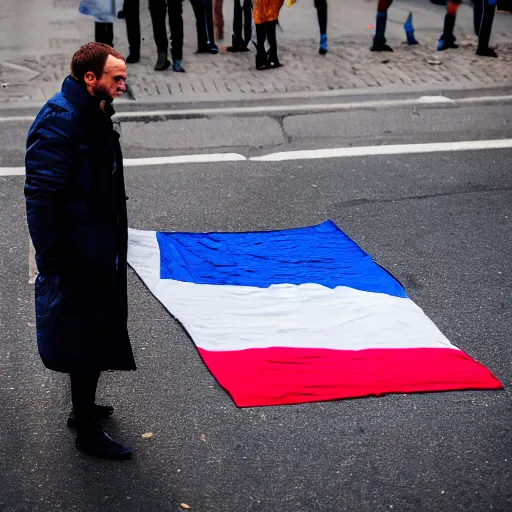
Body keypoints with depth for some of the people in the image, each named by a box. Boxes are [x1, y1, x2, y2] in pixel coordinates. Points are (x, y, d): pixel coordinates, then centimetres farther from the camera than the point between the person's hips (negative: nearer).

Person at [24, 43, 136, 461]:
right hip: (77, 254, -10)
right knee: (88, 337, 1)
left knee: (94, 333, 21)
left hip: (97, 250, 10)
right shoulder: (59, 122, -21)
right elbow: (42, 195, -23)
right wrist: (51, 260, -23)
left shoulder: (93, 117, 9)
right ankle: (88, 432, 16)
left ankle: (83, 408, 39)